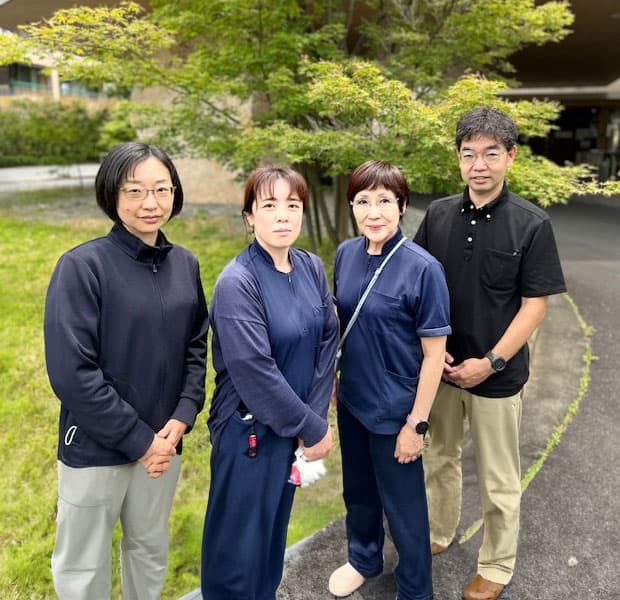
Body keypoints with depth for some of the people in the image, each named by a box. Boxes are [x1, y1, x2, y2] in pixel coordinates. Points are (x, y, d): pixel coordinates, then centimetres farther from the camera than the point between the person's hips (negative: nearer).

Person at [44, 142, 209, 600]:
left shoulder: (185, 265, 1)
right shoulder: (82, 266, -16)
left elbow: (197, 347, 6)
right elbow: (71, 372, -19)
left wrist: (183, 417, -9)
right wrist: (138, 439, -16)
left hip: (163, 441, 5)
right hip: (96, 446, -4)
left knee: (151, 551, 23)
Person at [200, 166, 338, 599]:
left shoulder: (312, 268, -1)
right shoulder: (237, 282, -20)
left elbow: (327, 345, 0)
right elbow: (255, 372, -22)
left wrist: (314, 419, -7)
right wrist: (313, 429, -15)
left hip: (293, 427, 6)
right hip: (249, 430, -6)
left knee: (275, 527, 23)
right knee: (241, 538, 10)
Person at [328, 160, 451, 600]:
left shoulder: (422, 268, -19)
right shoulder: (346, 254, -4)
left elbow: (434, 354, -15)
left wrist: (417, 424, -14)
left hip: (394, 409, -5)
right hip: (352, 399, 5)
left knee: (402, 503, 12)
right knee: (358, 490, 23)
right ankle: (364, 559, 50)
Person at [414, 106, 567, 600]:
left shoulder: (532, 224, -11)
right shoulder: (438, 214, -2)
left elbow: (535, 304, -10)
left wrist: (490, 362, -15)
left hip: (496, 374, -3)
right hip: (439, 365, 4)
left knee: (498, 480, 11)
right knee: (440, 457, 21)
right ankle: (439, 534, 44)